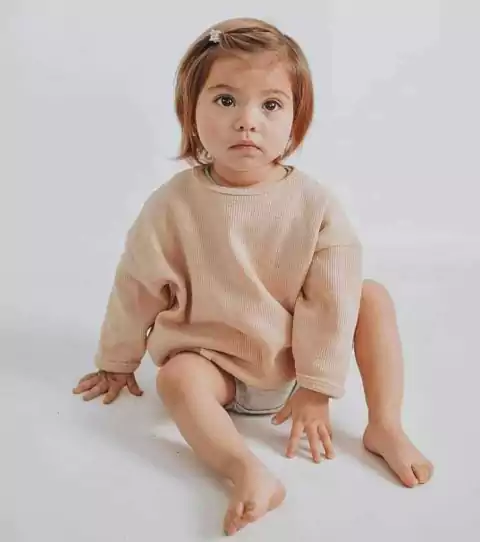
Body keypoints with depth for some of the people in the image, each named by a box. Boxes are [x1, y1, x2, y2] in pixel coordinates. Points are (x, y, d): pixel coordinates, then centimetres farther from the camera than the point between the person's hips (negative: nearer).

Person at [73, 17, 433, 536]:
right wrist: (116, 364, 6)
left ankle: (385, 427, -9)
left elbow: (330, 302, -14)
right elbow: (136, 289, -5)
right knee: (176, 377, -31)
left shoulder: (315, 203, -17)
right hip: (213, 363, -1)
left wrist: (316, 390, -14)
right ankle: (248, 472, -38)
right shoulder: (173, 204, -17)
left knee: (373, 296, -12)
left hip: (298, 360, 2)